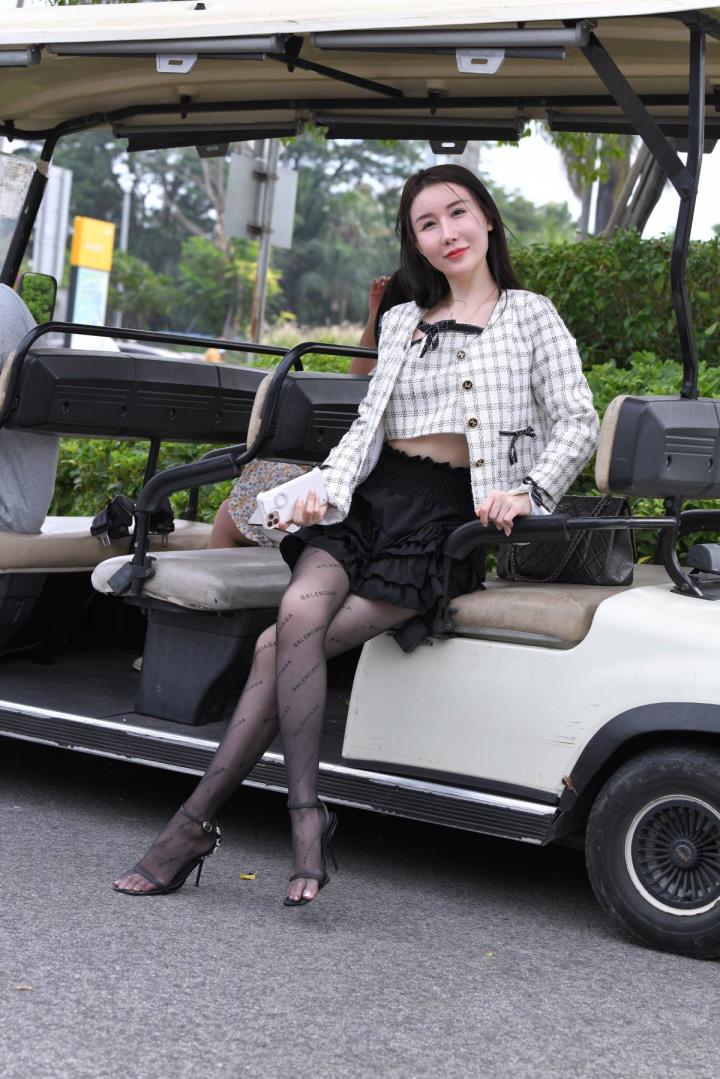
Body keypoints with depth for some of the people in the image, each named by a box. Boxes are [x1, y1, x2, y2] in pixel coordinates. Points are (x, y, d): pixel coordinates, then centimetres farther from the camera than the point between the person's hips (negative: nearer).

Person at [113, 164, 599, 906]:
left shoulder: (530, 317, 9)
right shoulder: (402, 322, 22)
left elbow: (577, 425, 2)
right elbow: (367, 424, 16)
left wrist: (529, 491, -16)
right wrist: (329, 489, -4)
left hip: (453, 513, -4)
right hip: (373, 496, 4)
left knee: (282, 647, -23)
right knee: (300, 612, -27)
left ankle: (197, 821, -21)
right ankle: (305, 816, -27)